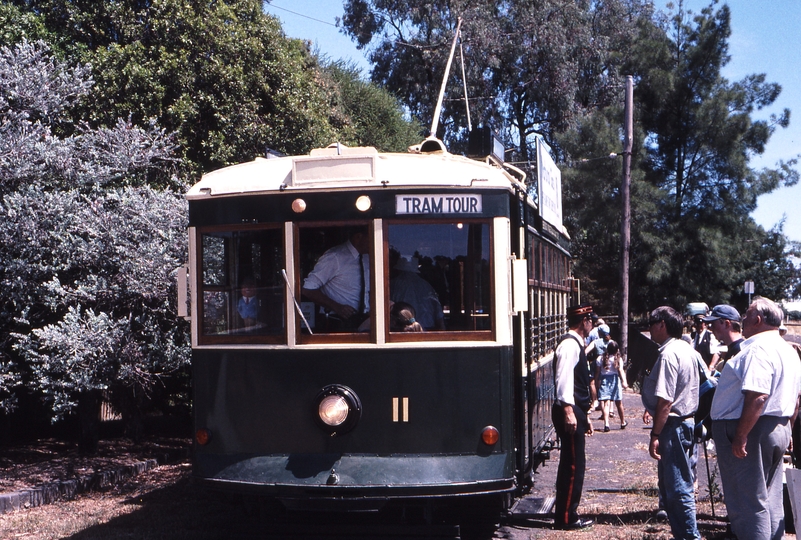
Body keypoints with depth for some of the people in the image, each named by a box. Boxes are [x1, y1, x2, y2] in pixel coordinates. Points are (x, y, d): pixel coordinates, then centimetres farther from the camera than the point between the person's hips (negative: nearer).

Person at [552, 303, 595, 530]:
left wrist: (584, 416, 25)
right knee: (573, 465, -6)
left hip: (575, 412, 10)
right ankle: (566, 518, 0)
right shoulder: (570, 344, -13)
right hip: (570, 412, -10)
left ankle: (565, 513, 22)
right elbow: (563, 379, -23)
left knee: (571, 464, 15)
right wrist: (568, 411, -28)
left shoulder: (576, 344, 19)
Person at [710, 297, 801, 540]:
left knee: (748, 502, -4)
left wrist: (740, 436, -26)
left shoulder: (758, 349, -18)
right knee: (770, 499, 15)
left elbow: (757, 396, -27)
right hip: (779, 429, 10)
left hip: (752, 429, -10)